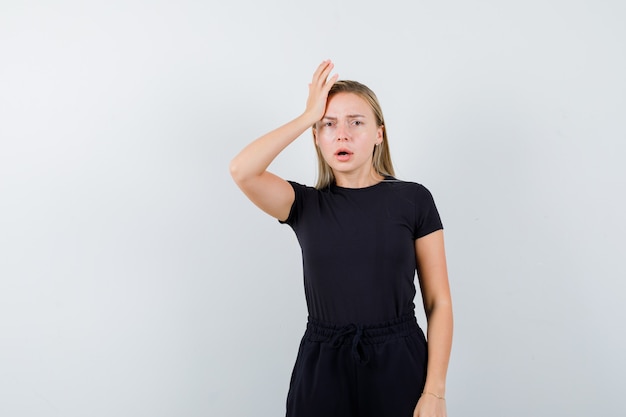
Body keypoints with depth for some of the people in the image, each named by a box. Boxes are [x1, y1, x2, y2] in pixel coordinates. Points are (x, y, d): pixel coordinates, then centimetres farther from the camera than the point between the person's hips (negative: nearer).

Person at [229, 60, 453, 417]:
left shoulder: (413, 199, -3)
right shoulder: (306, 204, 1)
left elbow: (438, 302, -3)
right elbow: (242, 170, -18)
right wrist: (308, 115, -11)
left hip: (399, 364, -1)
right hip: (322, 367, 1)